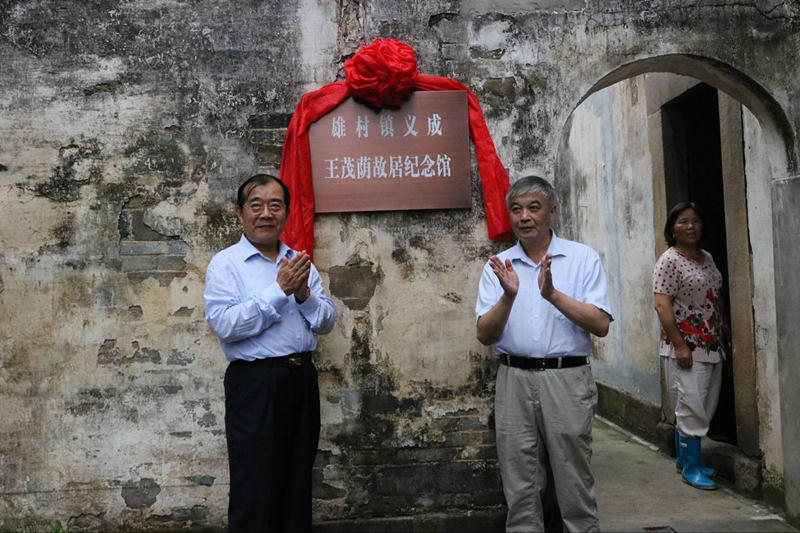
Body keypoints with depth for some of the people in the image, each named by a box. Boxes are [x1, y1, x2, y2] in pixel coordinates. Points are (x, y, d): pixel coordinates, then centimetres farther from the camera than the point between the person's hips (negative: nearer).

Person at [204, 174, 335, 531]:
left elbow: (326, 323, 9)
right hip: (255, 384, -5)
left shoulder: (301, 264, 13)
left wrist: (304, 295, -11)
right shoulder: (225, 264, -4)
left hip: (302, 378, 6)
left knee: (298, 482, 16)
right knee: (255, 488, 2)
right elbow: (225, 325, -18)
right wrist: (280, 290, -18)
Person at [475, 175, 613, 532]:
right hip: (514, 379, 2)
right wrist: (508, 297, -16)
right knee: (520, 490, 10)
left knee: (575, 489, 5)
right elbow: (485, 335, 0)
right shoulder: (498, 266, 8)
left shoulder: (583, 258, 2)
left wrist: (553, 294, -18)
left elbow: (601, 325, -8)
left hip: (567, 380, -2)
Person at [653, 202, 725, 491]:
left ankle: (683, 458, 27)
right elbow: (662, 305, -17)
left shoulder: (707, 257, 13)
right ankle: (691, 468, 7)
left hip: (711, 346, 8)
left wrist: (721, 333, 13)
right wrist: (680, 346, -20)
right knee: (692, 407, -4)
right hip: (686, 347, -8)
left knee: (704, 407, 13)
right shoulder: (669, 261, -11)